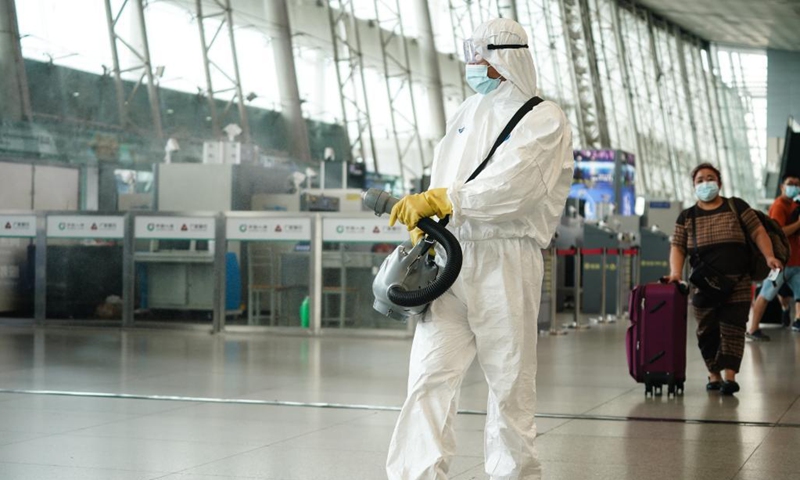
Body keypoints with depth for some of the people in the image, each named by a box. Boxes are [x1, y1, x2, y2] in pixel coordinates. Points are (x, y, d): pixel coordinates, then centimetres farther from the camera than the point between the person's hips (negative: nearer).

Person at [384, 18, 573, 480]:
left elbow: (510, 186, -15)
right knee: (430, 374, -8)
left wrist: (438, 200, -19)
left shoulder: (545, 120, -1)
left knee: (511, 381, 3)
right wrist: (422, 226, 4)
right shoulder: (467, 113, 19)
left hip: (507, 260, -4)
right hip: (451, 256, 5)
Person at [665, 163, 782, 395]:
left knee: (732, 329, -7)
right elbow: (677, 248, 5)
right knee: (707, 331, 4)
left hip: (737, 282, -1)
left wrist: (769, 256, -13)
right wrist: (676, 272, -13)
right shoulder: (687, 217, 10)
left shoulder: (737, 207, 6)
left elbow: (758, 232, 3)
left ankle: (729, 376, -9)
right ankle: (713, 374, 16)